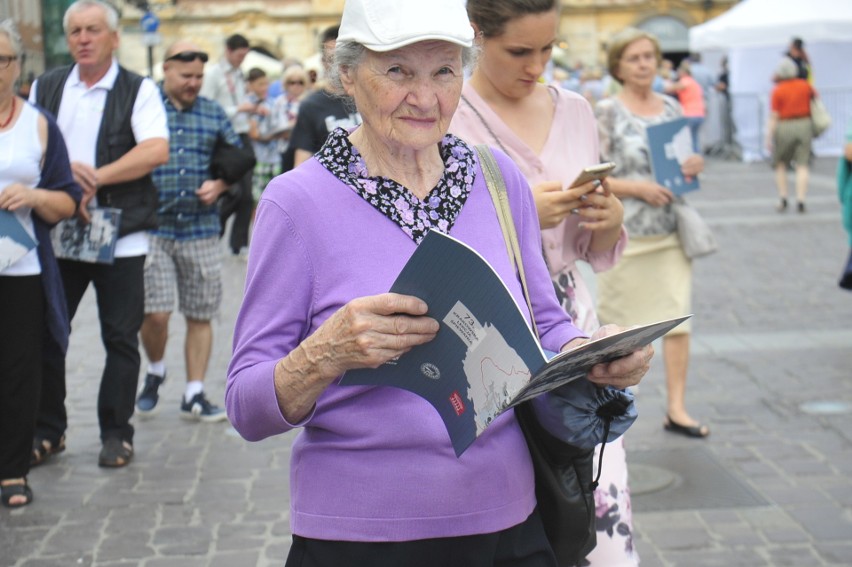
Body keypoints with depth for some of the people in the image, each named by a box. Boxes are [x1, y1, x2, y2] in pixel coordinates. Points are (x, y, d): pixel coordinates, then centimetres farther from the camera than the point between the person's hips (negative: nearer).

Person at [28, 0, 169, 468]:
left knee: (121, 338, 2)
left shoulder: (139, 91, 0)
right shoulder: (45, 87, 13)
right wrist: (66, 170, -11)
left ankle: (116, 433, 15)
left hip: (121, 237, -3)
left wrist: (97, 176, -18)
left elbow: (157, 150, -14)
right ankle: (47, 431, 19)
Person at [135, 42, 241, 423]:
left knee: (201, 316, 5)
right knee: (155, 313, -9)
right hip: (153, 228, -3)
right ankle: (155, 371, 21)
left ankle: (194, 395, 15)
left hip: (202, 230, 3)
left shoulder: (214, 114, 13)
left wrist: (219, 184, -1)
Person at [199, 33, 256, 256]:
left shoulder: (239, 75, 15)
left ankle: (239, 243, 12)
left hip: (243, 136, 7)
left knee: (246, 194, 4)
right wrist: (239, 109, -16)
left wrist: (252, 109, 3)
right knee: (234, 192, -11)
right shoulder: (213, 74, -7)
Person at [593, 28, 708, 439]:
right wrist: (638, 188, -19)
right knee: (615, 322, 5)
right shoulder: (606, 113, -6)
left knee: (679, 320, 0)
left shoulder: (672, 108, 10)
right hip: (624, 234, -4)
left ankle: (676, 409, 8)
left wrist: (695, 166, -4)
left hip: (669, 231, 5)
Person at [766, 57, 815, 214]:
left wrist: (769, 137, -9)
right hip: (804, 125, 2)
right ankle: (800, 201, -5)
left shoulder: (777, 90, -8)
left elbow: (773, 117, -10)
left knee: (780, 164, 14)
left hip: (784, 127, -2)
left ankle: (782, 199, 8)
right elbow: (815, 96, 23)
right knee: (802, 164, 2)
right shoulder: (805, 85, 1)